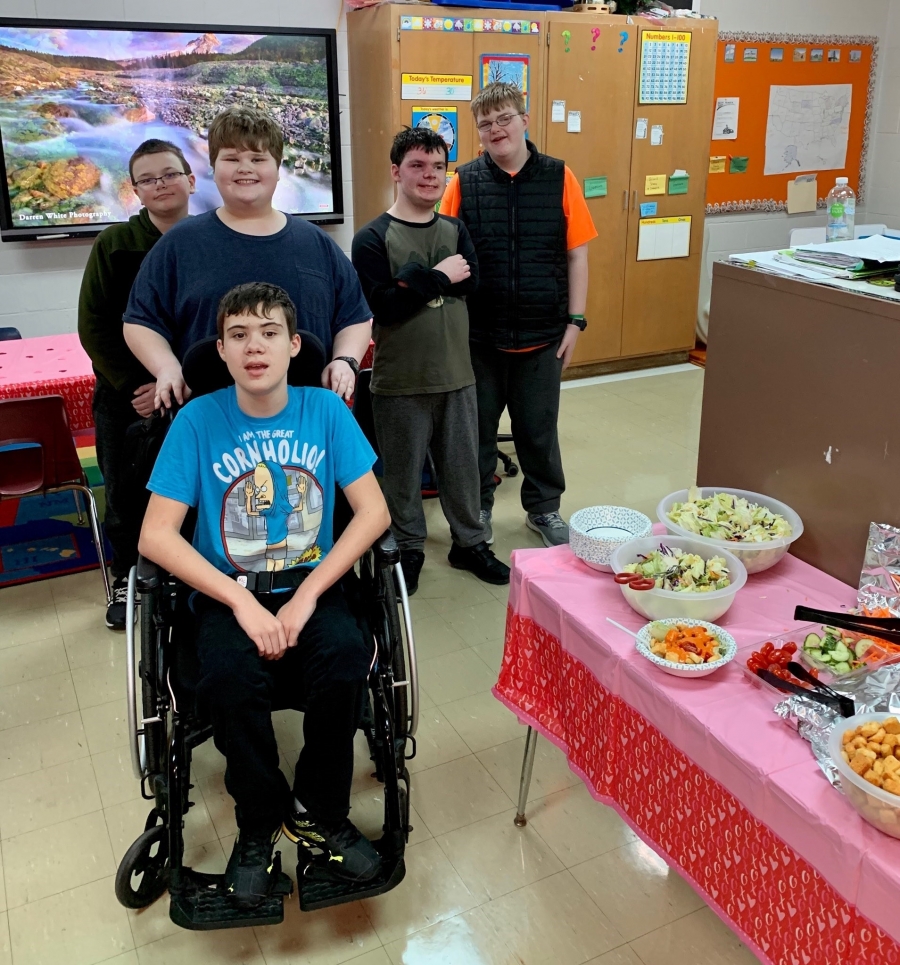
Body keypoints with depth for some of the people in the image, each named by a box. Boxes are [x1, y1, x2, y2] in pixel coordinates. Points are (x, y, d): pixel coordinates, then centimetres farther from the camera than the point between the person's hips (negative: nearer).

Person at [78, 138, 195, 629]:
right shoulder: (114, 244, -3)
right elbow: (93, 327, -4)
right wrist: (134, 386, -10)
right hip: (125, 399, 1)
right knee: (125, 498, 11)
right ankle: (127, 583, 33)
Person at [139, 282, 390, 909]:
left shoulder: (325, 410, -2)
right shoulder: (198, 420, -5)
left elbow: (375, 511, -7)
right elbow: (156, 535, -9)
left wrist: (306, 597, -17)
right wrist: (241, 602, -19)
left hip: (313, 583, 1)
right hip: (228, 592, 0)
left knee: (347, 658, -29)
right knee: (231, 677, -30)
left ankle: (321, 811, -1)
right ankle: (260, 823, -1)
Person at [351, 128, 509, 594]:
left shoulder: (454, 230, 6)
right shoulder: (372, 237, -8)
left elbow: (470, 283, -10)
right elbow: (381, 306, -19)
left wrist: (414, 280, -19)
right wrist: (438, 277, -15)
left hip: (456, 374, 4)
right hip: (400, 381, -4)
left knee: (463, 465, 14)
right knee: (403, 471, 9)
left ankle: (469, 542, 32)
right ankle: (408, 550, 28)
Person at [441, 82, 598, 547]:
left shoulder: (558, 177, -2)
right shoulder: (464, 181, -3)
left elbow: (577, 254, 2)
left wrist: (575, 321, -1)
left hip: (542, 333, 0)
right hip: (479, 334, 0)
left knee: (539, 427, 13)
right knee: (477, 427, 13)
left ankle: (543, 507, 33)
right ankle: (477, 508, 33)